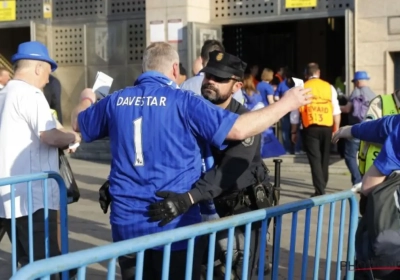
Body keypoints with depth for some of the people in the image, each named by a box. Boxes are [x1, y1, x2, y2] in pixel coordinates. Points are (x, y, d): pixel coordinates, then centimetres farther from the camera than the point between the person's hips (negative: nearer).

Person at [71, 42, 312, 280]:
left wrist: (87, 99, 45)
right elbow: (239, 129, -15)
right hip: (175, 224, -4)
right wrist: (288, 103, -3)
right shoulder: (183, 101, -11)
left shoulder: (116, 101, 3)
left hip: (127, 224, 4)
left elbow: (78, 123, 22)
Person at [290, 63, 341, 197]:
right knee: (324, 158, 16)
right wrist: (336, 130, 11)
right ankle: (322, 187, 23)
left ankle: (319, 190, -7)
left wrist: (294, 132, 13)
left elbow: (295, 113, 3)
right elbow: (336, 111, 4)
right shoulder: (329, 87, 6)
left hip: (311, 128, -2)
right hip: (327, 127, 2)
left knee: (315, 159, -1)